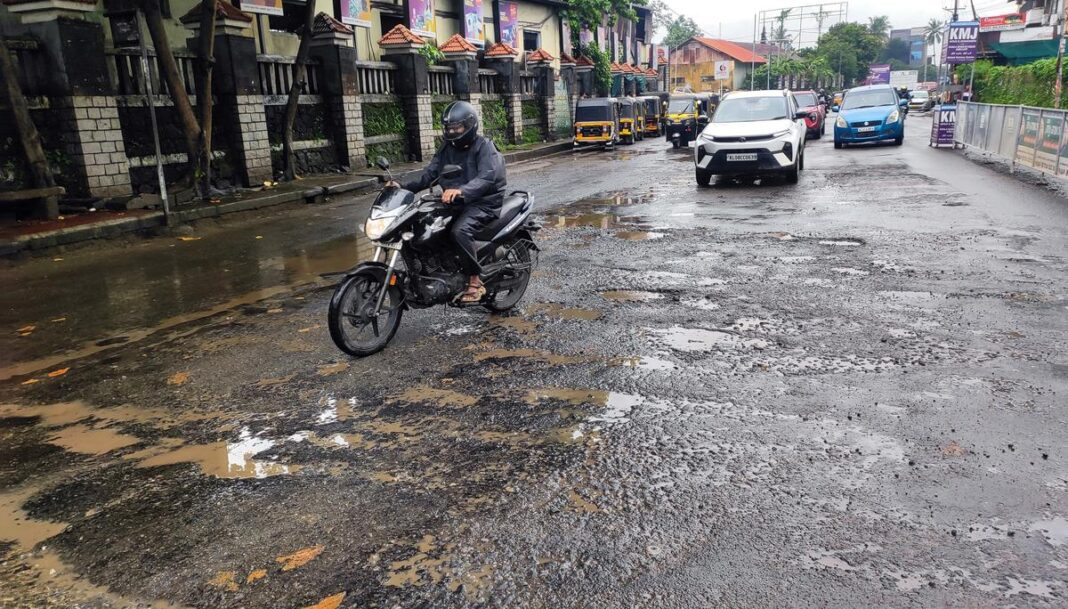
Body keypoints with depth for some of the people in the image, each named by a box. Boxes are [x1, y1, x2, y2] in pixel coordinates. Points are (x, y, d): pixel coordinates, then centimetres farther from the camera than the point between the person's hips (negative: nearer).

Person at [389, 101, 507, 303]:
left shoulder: (484, 146, -9)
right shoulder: (447, 148, 12)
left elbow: (487, 177, -27)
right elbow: (429, 175, 5)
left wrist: (461, 190, -44)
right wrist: (403, 187, -12)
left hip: (483, 203, -8)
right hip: (455, 203, 8)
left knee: (460, 231, -35)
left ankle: (475, 281, -21)